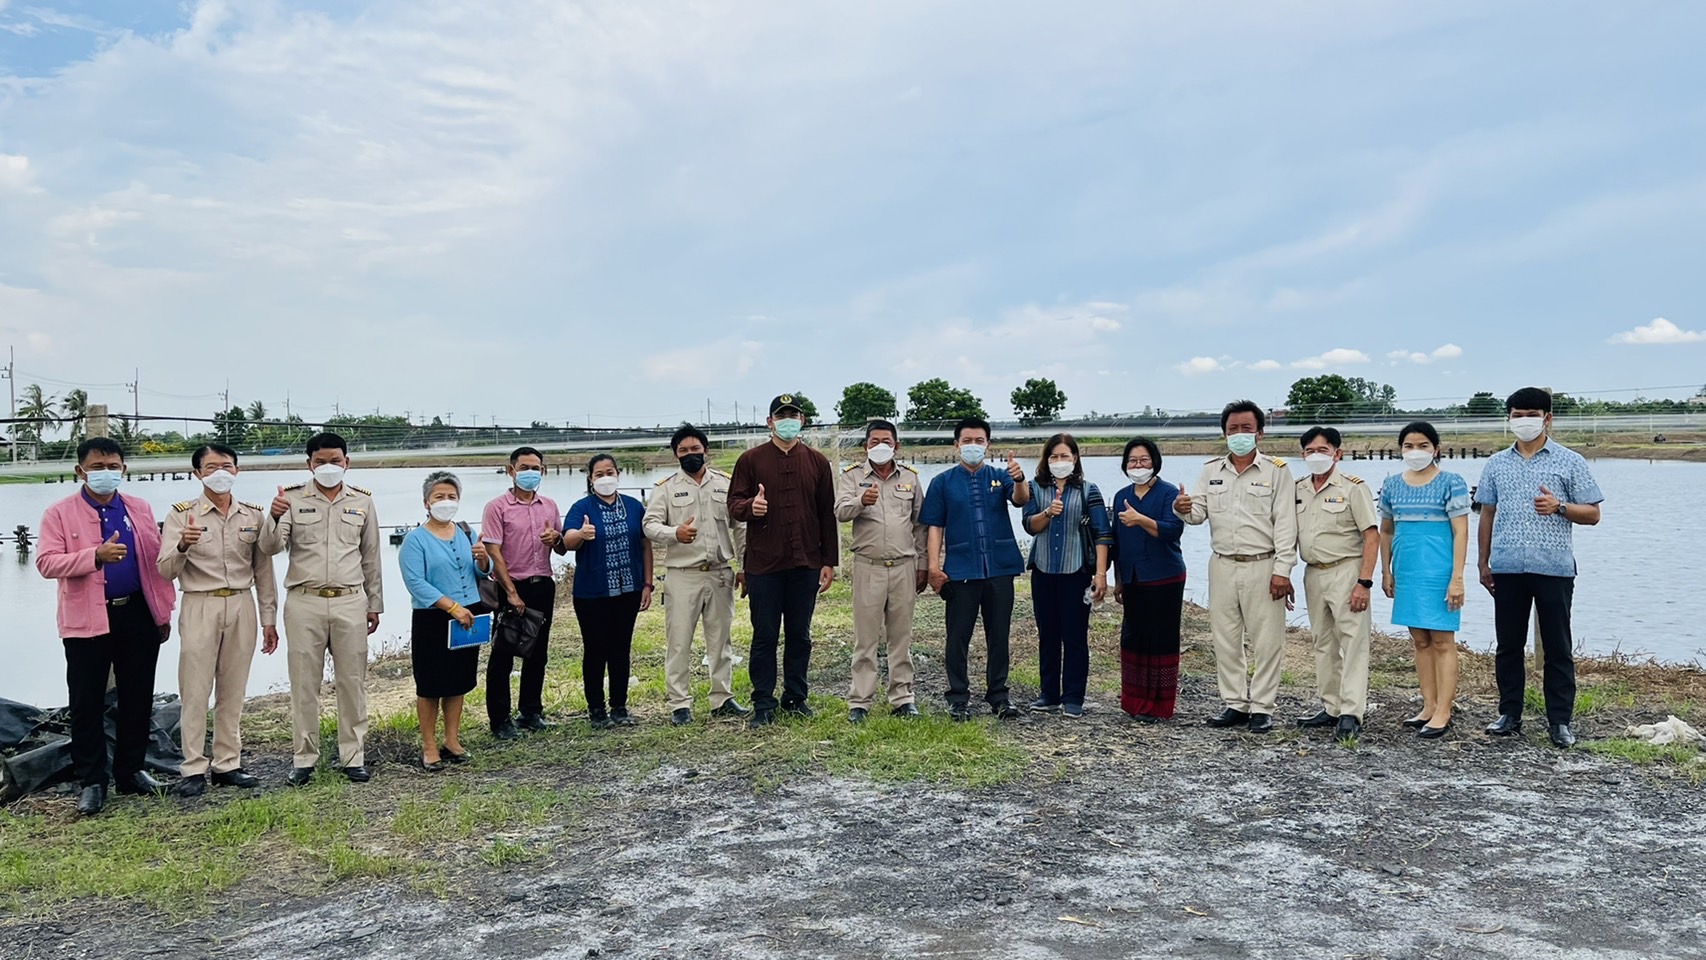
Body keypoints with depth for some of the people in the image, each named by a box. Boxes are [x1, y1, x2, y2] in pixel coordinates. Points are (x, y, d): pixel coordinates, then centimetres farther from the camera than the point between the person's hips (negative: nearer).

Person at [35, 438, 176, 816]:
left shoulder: (139, 509, 9)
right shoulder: (60, 513, -1)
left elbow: (156, 560, 9)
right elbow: (46, 562, -12)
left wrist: (163, 610, 6)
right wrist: (96, 556, -26)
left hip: (138, 614, 3)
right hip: (87, 620, -3)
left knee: (138, 698, 10)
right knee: (87, 703, 3)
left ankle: (131, 771, 24)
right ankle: (91, 781, 14)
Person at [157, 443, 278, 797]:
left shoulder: (253, 514, 7)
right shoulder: (182, 514, -2)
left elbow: (263, 570, 11)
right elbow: (165, 571, -8)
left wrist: (269, 618, 9)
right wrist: (182, 546, -29)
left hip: (242, 607, 3)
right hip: (200, 607, -3)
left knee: (233, 691, 8)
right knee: (195, 691, -1)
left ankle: (228, 764, 16)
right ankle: (193, 770, 6)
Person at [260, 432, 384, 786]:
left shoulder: (363, 501, 7)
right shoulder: (291, 498, 1)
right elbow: (270, 547, -8)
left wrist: (374, 604, 13)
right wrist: (274, 518, -29)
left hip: (350, 602, 1)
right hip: (304, 602, -1)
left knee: (352, 682, 6)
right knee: (303, 683, 5)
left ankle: (354, 757, 15)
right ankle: (304, 759, 16)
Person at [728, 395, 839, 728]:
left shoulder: (817, 462, 8)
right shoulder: (751, 460, 3)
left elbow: (827, 514, 8)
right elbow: (734, 504, 0)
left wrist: (829, 561, 5)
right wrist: (750, 507, -24)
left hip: (806, 564, 2)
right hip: (763, 564, -2)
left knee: (800, 635, 10)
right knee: (765, 636, 3)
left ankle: (796, 697, 21)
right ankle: (763, 704, 10)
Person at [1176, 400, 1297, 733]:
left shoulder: (1277, 471, -1)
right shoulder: (1211, 470, 10)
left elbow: (1285, 524, -5)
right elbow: (1199, 512, 4)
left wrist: (1282, 570, -12)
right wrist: (1184, 510, -21)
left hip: (1262, 567, -4)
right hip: (1222, 566, 4)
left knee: (1267, 641, 1)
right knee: (1225, 640, 9)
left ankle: (1261, 708, 11)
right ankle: (1235, 704, 20)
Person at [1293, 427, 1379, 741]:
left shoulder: (1352, 487, -7)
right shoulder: (1298, 489, 9)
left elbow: (1371, 536, -11)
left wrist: (1364, 582, -17)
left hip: (1346, 571, -6)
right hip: (1313, 574, 6)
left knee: (1352, 642, -6)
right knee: (1323, 643, 12)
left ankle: (1351, 714, -6)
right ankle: (1330, 708, 21)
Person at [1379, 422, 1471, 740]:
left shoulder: (1450, 483, -6)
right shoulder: (1392, 485, 8)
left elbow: (1461, 532, -9)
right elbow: (1386, 531, 16)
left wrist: (1456, 578, -14)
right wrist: (1386, 571, 13)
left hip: (1438, 572, -5)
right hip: (1406, 572, 5)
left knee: (1442, 641, -1)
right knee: (1420, 641, 11)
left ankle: (1442, 713, 2)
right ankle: (1429, 707, 19)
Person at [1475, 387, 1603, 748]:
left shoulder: (1570, 462, 4)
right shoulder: (1496, 464, 12)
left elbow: (1592, 514, 4)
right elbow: (1486, 516, 14)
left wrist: (1559, 507, -15)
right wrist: (1483, 563, 10)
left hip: (1554, 568, -2)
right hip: (1507, 569, 3)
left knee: (1558, 648, 3)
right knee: (1508, 645, 8)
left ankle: (1560, 722, 9)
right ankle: (1509, 715, 17)